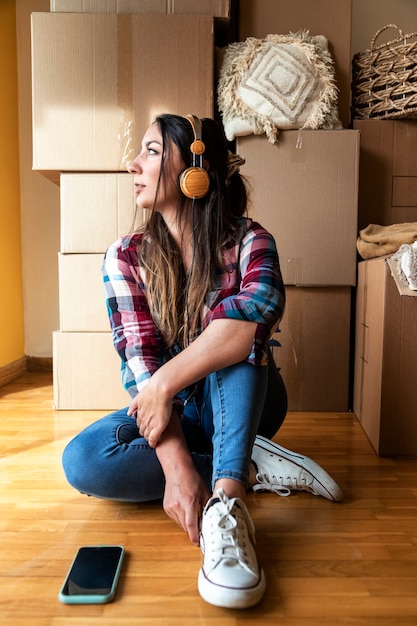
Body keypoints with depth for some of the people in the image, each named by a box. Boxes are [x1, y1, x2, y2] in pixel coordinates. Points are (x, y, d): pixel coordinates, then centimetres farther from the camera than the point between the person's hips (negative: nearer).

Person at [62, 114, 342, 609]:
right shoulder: (125, 257, -7)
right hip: (175, 413, 3)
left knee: (234, 337, -31)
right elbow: (140, 359, -19)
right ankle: (253, 469, -17)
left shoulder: (247, 242, -13)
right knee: (82, 460, -24)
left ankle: (226, 502, -38)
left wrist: (165, 381, -37)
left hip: (242, 404, -2)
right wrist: (175, 461, -31)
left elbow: (260, 312, -37)